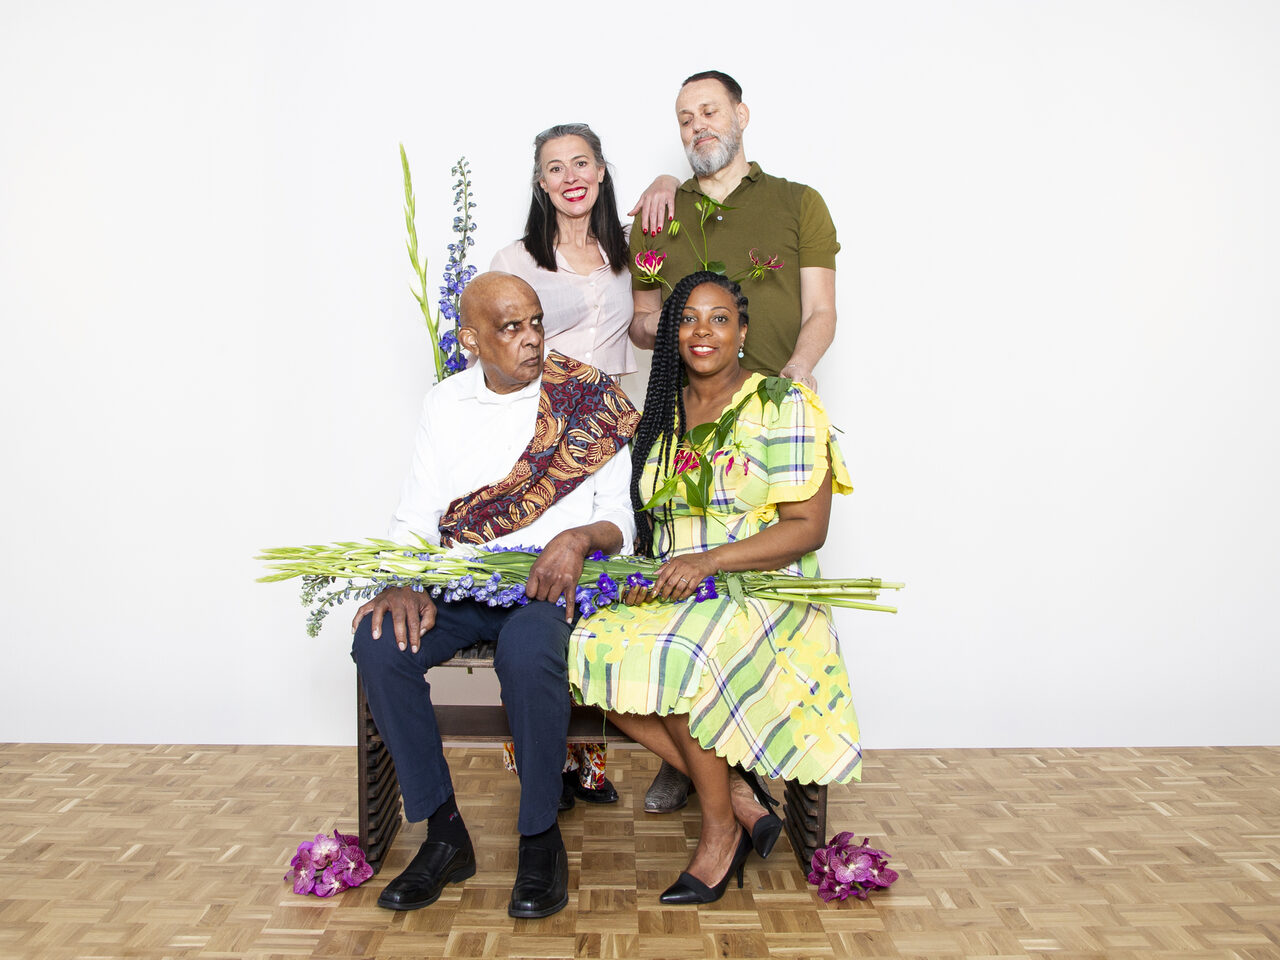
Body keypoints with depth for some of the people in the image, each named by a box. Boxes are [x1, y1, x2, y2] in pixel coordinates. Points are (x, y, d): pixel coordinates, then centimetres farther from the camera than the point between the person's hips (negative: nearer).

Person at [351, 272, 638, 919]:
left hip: (550, 582, -3)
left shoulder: (588, 398, 1)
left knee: (528, 653, -36)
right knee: (379, 643, -24)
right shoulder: (446, 404, 10)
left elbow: (620, 518, 0)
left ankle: (540, 839, -12)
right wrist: (407, 583, -14)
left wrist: (578, 539, -23)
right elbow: (416, 519, 6)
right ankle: (444, 834, -8)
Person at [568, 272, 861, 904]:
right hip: (669, 591, 6)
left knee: (675, 655, -36)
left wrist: (709, 560, -22)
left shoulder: (782, 407, -3)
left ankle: (721, 829, -10)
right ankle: (741, 796, -13)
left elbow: (808, 528, -11)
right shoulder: (662, 414, 16)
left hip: (759, 591, -6)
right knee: (585, 646, -23)